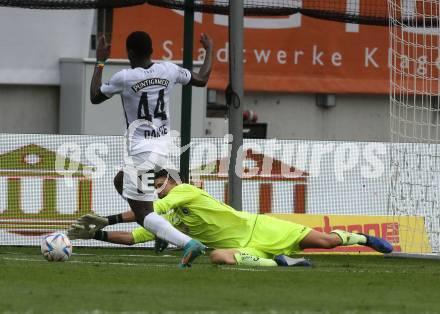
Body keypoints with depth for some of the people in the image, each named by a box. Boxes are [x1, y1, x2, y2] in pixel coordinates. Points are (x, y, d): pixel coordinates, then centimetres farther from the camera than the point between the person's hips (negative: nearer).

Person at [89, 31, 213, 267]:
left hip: (140, 149, -7)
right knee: (121, 181, 30)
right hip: (163, 145, 7)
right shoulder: (168, 70, -1)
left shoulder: (124, 78, -15)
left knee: (142, 214, -6)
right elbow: (201, 79, 16)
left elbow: (95, 97, 2)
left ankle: (187, 242, -26)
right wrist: (209, 51, 32)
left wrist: (100, 63, 11)